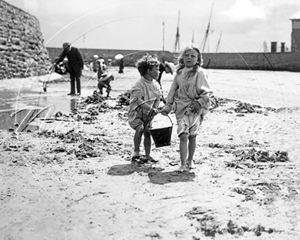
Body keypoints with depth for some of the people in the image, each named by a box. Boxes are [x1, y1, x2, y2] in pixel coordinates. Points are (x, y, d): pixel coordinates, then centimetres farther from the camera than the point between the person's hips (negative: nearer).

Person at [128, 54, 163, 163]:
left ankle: (147, 156, 10)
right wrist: (151, 109, -36)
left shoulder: (156, 84, 3)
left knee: (147, 132, -1)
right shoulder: (139, 85, -20)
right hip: (136, 113, -6)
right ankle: (136, 153, -13)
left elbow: (157, 99, 5)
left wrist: (154, 110, -13)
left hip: (148, 114, 6)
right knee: (140, 128, -25)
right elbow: (139, 101, -28)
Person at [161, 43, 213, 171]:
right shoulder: (179, 73, 8)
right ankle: (183, 165, -7)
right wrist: (168, 107, 16)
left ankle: (189, 161, 24)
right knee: (183, 136, -8)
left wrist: (200, 103, -20)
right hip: (181, 108, 2)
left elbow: (207, 92, -8)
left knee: (192, 136, 8)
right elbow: (173, 90, 15)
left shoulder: (200, 73, -6)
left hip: (194, 108, -2)